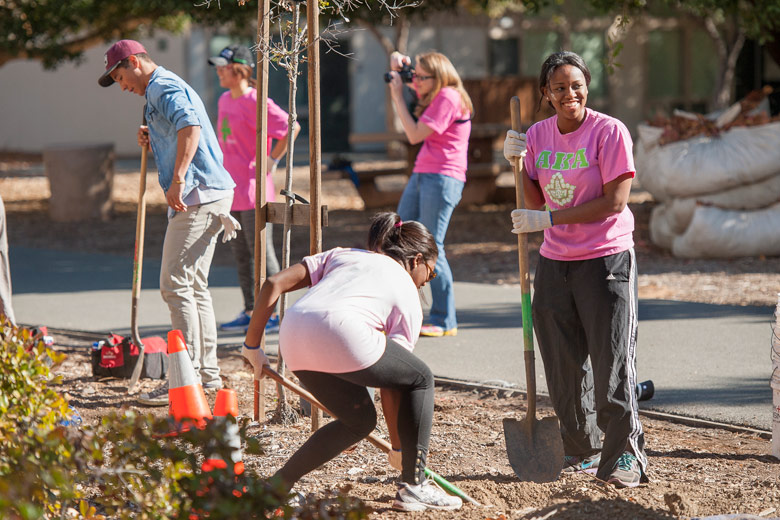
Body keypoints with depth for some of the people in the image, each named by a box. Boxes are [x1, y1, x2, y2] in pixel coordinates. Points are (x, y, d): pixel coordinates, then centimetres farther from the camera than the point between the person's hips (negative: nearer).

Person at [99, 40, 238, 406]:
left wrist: (177, 181, -31)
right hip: (210, 194, 11)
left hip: (197, 196, -11)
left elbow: (190, 127, -27)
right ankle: (208, 372, 17)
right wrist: (153, 141, 15)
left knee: (176, 285, -11)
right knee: (194, 285, 14)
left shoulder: (163, 87, -9)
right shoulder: (170, 88, 25)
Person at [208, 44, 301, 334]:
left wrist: (272, 161, -14)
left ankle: (273, 314, 1)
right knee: (240, 253, 13)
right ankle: (250, 312, 20)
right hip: (231, 188, 9)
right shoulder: (225, 101, 13)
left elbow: (291, 127, -18)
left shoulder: (255, 102, -14)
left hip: (254, 187, -9)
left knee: (260, 251, -5)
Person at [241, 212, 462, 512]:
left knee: (360, 420, 26)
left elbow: (274, 284, 22)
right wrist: (398, 447, 31)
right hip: (340, 333, -6)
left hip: (292, 338, 6)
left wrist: (252, 345, 29)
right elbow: (390, 384, 22)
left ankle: (278, 484, 22)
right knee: (421, 379, 20)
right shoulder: (408, 294, 23)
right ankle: (413, 487, 17)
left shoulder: (342, 255, 35)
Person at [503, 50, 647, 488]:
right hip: (555, 262, 6)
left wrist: (549, 219, -18)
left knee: (612, 363, -7)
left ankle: (624, 455, 2)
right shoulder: (538, 135, 6)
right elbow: (535, 204, 7)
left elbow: (614, 201, -16)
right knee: (565, 365, 9)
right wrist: (518, 162, -8)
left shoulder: (609, 131, -10)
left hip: (606, 259, -5)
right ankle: (582, 451, 21)